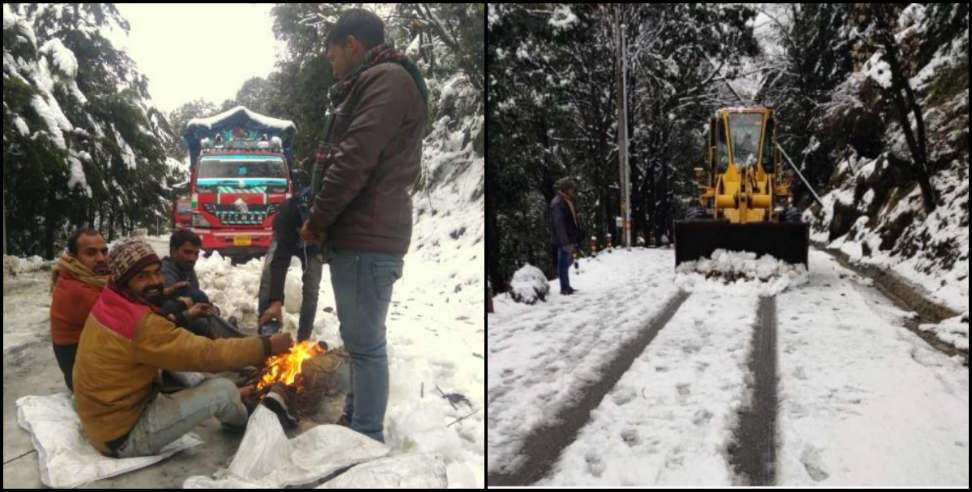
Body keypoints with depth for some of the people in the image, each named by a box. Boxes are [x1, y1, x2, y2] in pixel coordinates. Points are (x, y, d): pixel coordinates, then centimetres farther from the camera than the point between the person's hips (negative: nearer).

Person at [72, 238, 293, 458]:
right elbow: (205, 354, -26)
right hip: (124, 437, -10)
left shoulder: (111, 305, 2)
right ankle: (245, 423, 19)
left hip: (104, 418, 10)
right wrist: (267, 346, -20)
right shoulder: (140, 324, -27)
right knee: (223, 390, -13)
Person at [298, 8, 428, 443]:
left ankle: (367, 441, 4)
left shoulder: (386, 79, -10)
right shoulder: (369, 86, 24)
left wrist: (316, 220, -9)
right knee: (360, 338, 17)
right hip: (359, 233, 10)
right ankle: (355, 421, 30)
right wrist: (326, 224, 13)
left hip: (367, 236, -10)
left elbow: (354, 161, -19)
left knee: (365, 342, -5)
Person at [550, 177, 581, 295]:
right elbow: (559, 224, -22)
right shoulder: (557, 203, -17)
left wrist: (574, 239, 19)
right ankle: (564, 288, 4)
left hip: (569, 239, 10)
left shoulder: (567, 201, 14)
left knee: (567, 261, 15)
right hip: (563, 240, -10)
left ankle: (566, 286, 25)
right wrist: (565, 242, -24)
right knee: (564, 263, -3)